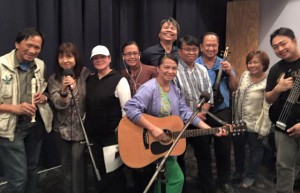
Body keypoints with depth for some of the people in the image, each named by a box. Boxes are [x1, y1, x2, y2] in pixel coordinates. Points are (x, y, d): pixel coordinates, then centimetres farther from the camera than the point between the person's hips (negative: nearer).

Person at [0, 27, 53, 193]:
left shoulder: (40, 65, 4)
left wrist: (43, 97, -5)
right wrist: (15, 108, -25)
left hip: (36, 125, 6)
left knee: (32, 171, 19)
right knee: (18, 178, -3)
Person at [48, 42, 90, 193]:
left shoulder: (85, 74, -7)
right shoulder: (54, 79, -4)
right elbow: (58, 104, -17)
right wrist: (63, 90, -33)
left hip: (81, 127, -2)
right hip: (63, 129, 2)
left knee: (77, 160, -9)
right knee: (66, 164, 15)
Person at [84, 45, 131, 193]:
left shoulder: (119, 80, -9)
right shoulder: (89, 80, 9)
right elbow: (88, 107, 16)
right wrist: (87, 128, 11)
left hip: (113, 135, -5)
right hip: (94, 136, 6)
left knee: (113, 173, 4)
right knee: (98, 172, 15)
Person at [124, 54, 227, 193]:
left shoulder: (175, 89, 4)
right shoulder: (149, 88, -21)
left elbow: (185, 113, 0)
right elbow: (130, 108, -34)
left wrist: (210, 129, -8)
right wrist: (153, 128, -39)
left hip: (167, 142, 8)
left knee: (164, 175, 23)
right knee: (176, 177, -5)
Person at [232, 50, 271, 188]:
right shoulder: (245, 75, 0)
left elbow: (267, 107, -19)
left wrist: (264, 128, -18)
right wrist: (235, 116, 11)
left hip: (255, 124, -6)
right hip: (240, 121, 6)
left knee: (255, 148, 14)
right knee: (237, 146, 20)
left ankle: (250, 176, 34)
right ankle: (239, 170, 44)